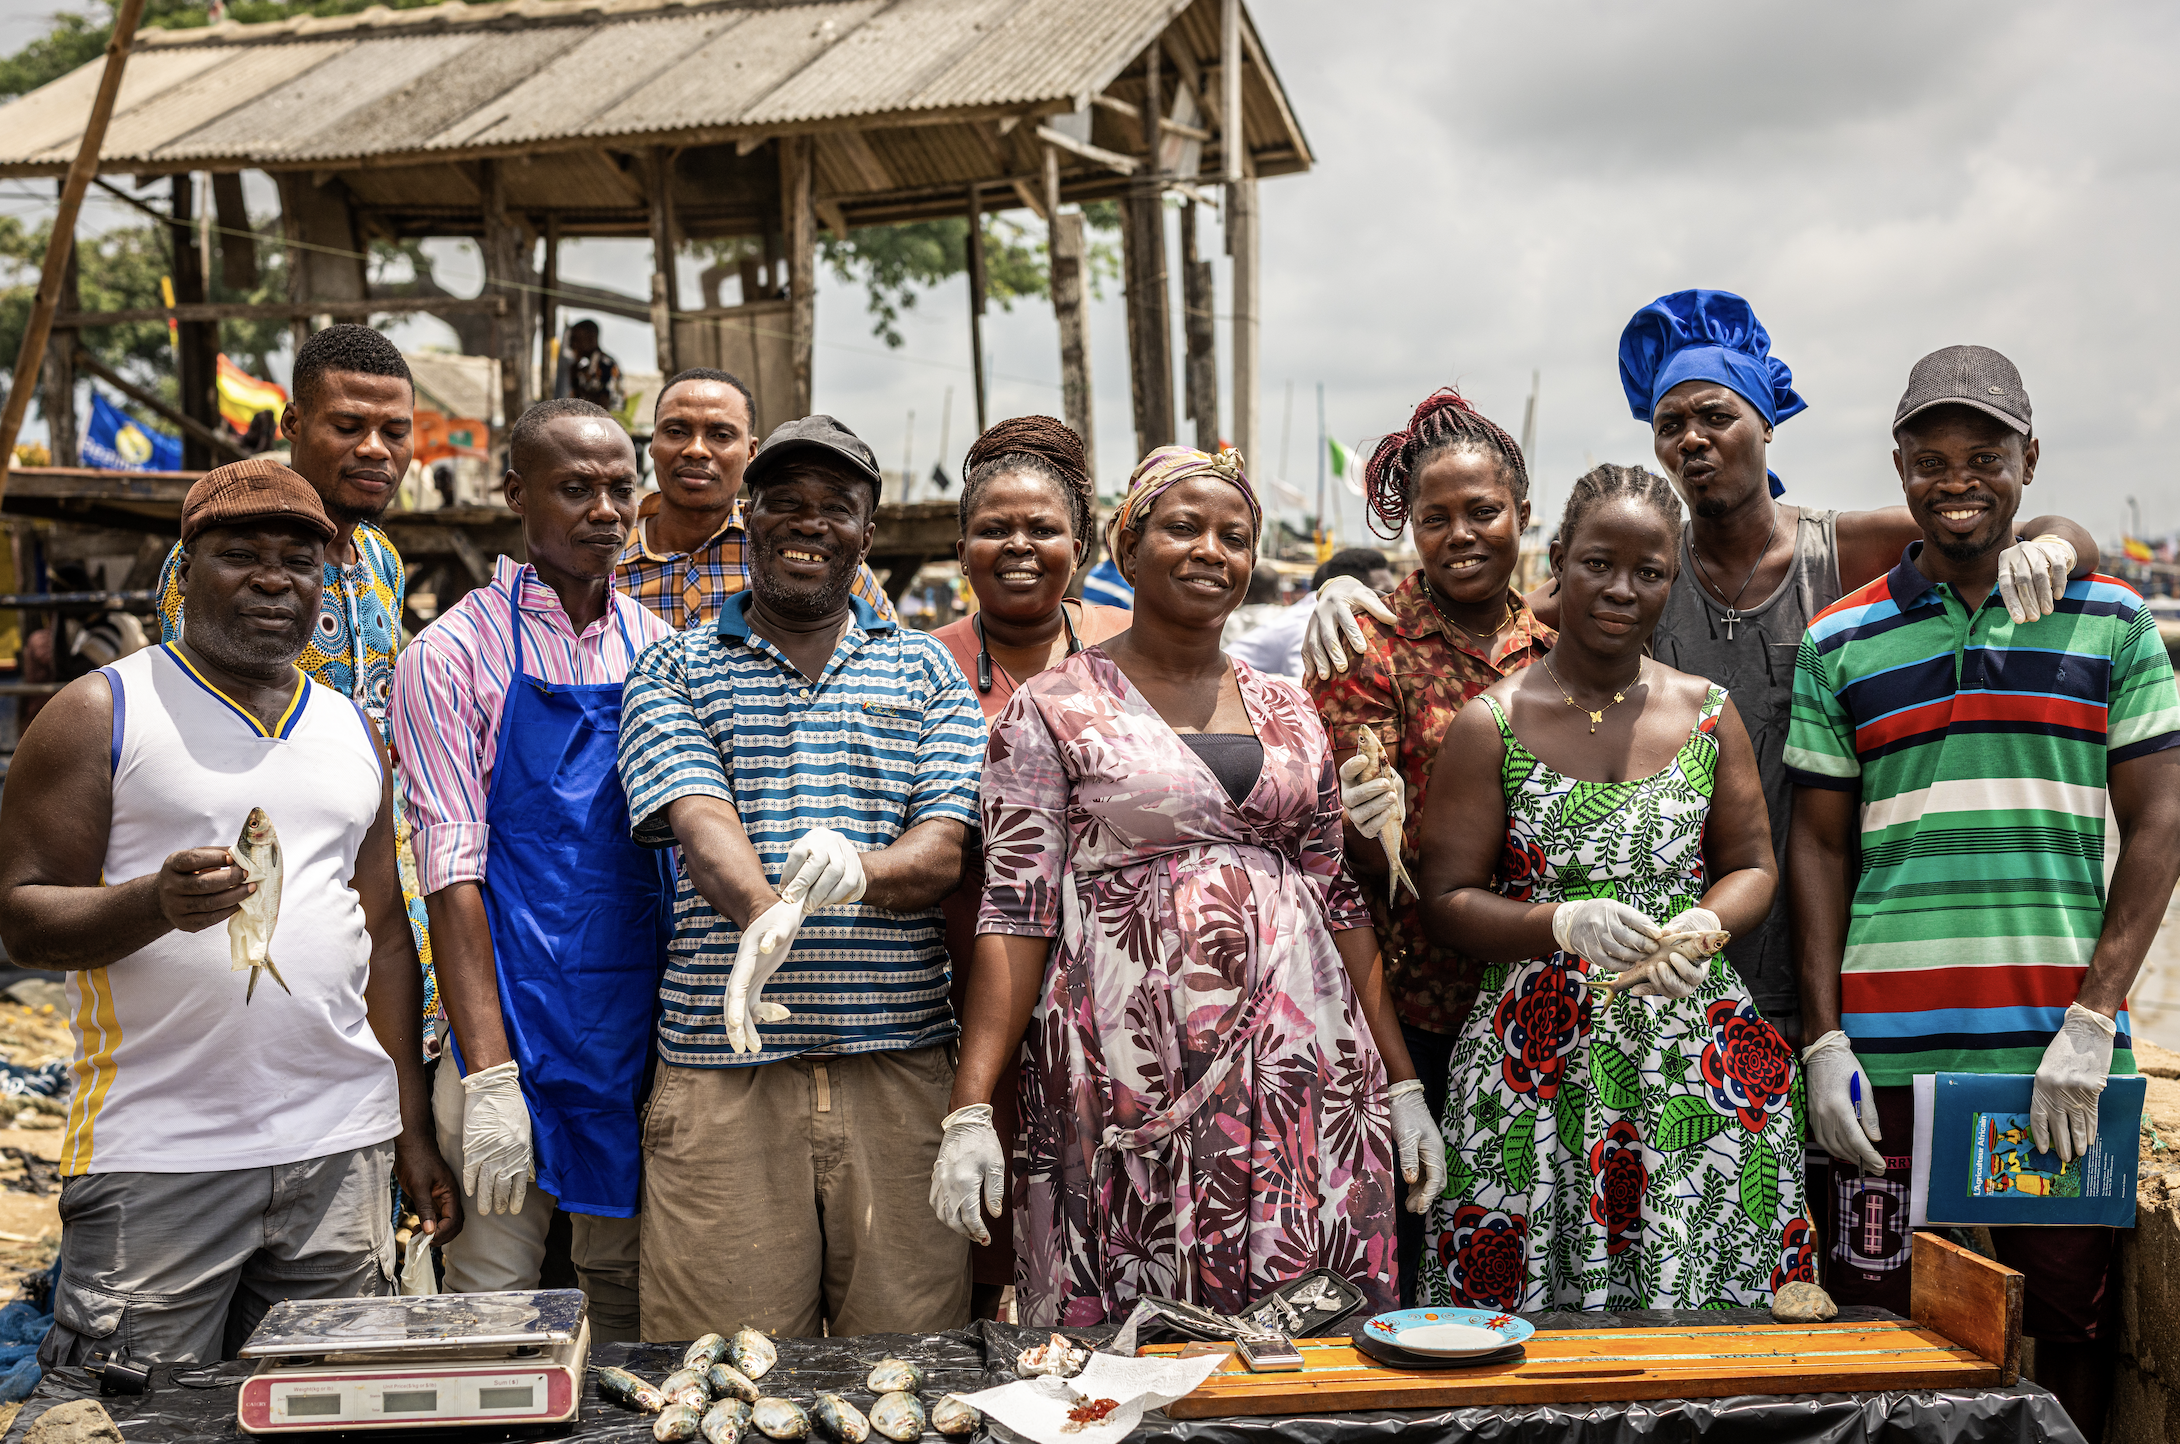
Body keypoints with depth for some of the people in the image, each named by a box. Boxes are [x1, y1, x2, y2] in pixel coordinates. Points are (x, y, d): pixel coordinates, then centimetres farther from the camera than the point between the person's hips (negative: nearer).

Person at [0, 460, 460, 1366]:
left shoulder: (351, 731, 15)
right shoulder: (100, 713, 0)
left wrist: (413, 1130, 13)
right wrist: (156, 902, -25)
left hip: (340, 1153, 4)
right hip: (157, 1159, -4)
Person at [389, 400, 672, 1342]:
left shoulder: (659, 650, 10)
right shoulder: (453, 654, -4)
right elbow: (452, 872, -10)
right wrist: (489, 1073, -17)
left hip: (649, 1023, 4)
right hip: (510, 1025, -4)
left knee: (630, 1287, 12)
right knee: (493, 1301, 1)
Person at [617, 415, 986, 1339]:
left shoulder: (925, 670, 13)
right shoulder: (676, 670, 10)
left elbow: (946, 849, 1)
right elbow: (700, 823, -8)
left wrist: (858, 871, -22)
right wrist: (762, 913, -31)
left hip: (901, 1065, 1)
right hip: (724, 1067, -1)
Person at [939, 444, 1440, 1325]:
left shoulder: (1289, 712, 14)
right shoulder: (1053, 709, 0)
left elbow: (1341, 900, 15)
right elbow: (1015, 912, -5)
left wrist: (1403, 1085, 11)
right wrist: (970, 1111, -13)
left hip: (1302, 1072, 4)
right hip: (1132, 1078, -4)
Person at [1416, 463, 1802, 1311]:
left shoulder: (1708, 714, 8)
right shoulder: (1492, 725, -1)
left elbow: (1753, 865, 14)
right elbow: (1445, 903, -1)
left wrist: (1703, 924, -9)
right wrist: (1565, 924, -19)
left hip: (1696, 1056, 2)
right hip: (1539, 1065, -2)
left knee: (1700, 1301, 2)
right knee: (1528, 1311, -3)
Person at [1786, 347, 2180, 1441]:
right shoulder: (1839, 644, 7)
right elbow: (1820, 847, 8)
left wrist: (2092, 1019, -7)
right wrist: (1823, 1043, 0)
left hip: (2061, 1051, 0)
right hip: (1889, 1050, 0)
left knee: (2071, 1322, 7)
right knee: (1880, 1318, 4)